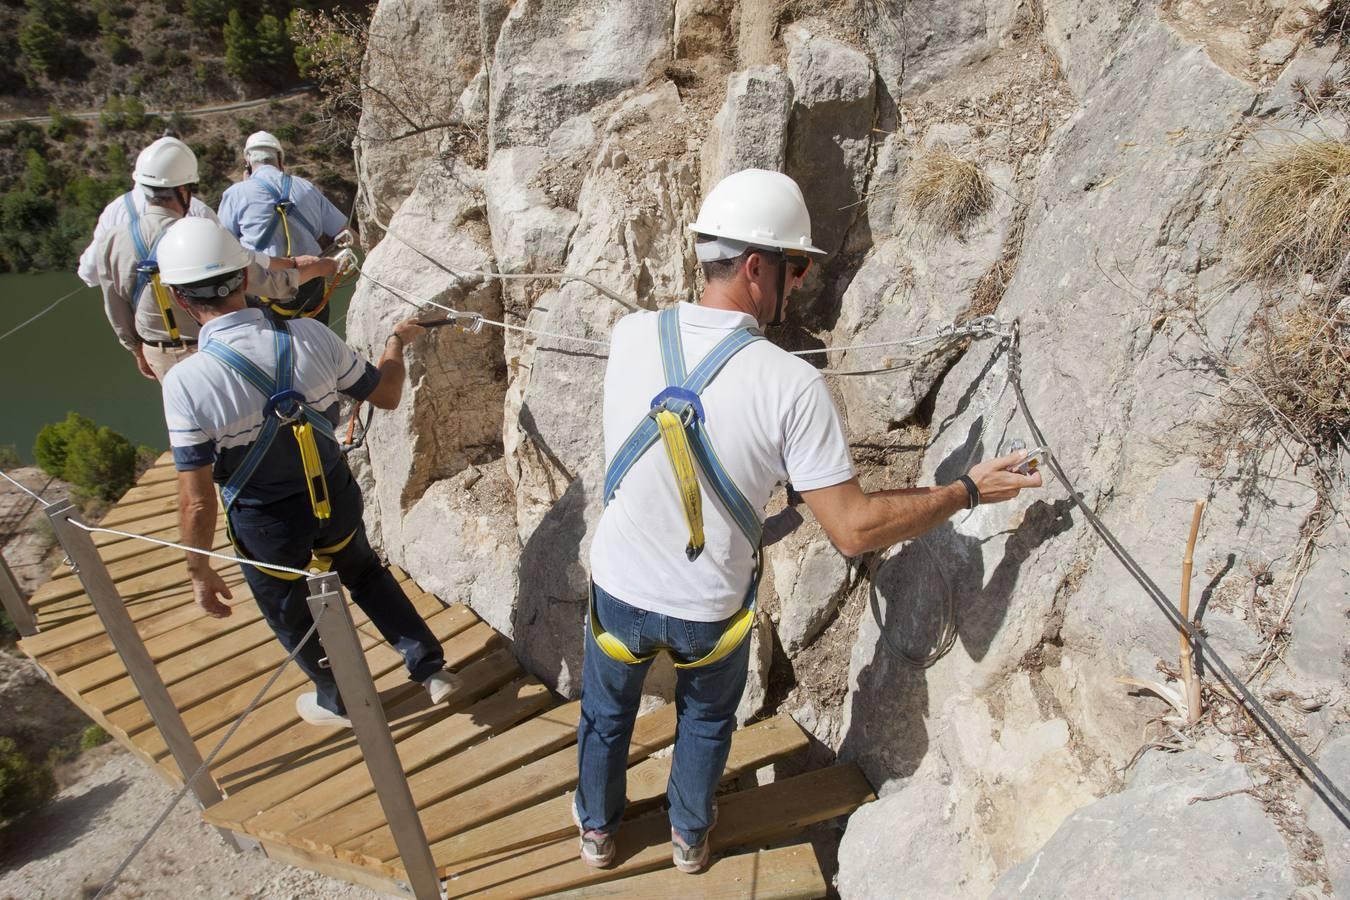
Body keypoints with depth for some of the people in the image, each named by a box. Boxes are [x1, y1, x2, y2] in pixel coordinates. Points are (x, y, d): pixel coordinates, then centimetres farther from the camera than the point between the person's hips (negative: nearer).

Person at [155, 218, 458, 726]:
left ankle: (341, 701, 49)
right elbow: (387, 395, -3)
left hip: (265, 524, -2)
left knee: (291, 616, 26)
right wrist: (398, 340, 16)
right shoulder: (310, 336, -19)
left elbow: (197, 501, -20)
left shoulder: (186, 383, -25)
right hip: (335, 497, 3)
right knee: (366, 574, 32)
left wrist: (199, 571, -3)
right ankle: (430, 668, 36)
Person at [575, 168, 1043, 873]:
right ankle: (690, 835, 55)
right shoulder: (792, 385, -27)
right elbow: (854, 529, -23)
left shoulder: (630, 335, -17)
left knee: (606, 713, 30)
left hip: (620, 590, 2)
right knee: (707, 718, 30)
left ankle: (597, 828, 55)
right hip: (711, 610, -2)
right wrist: (967, 491, -10)